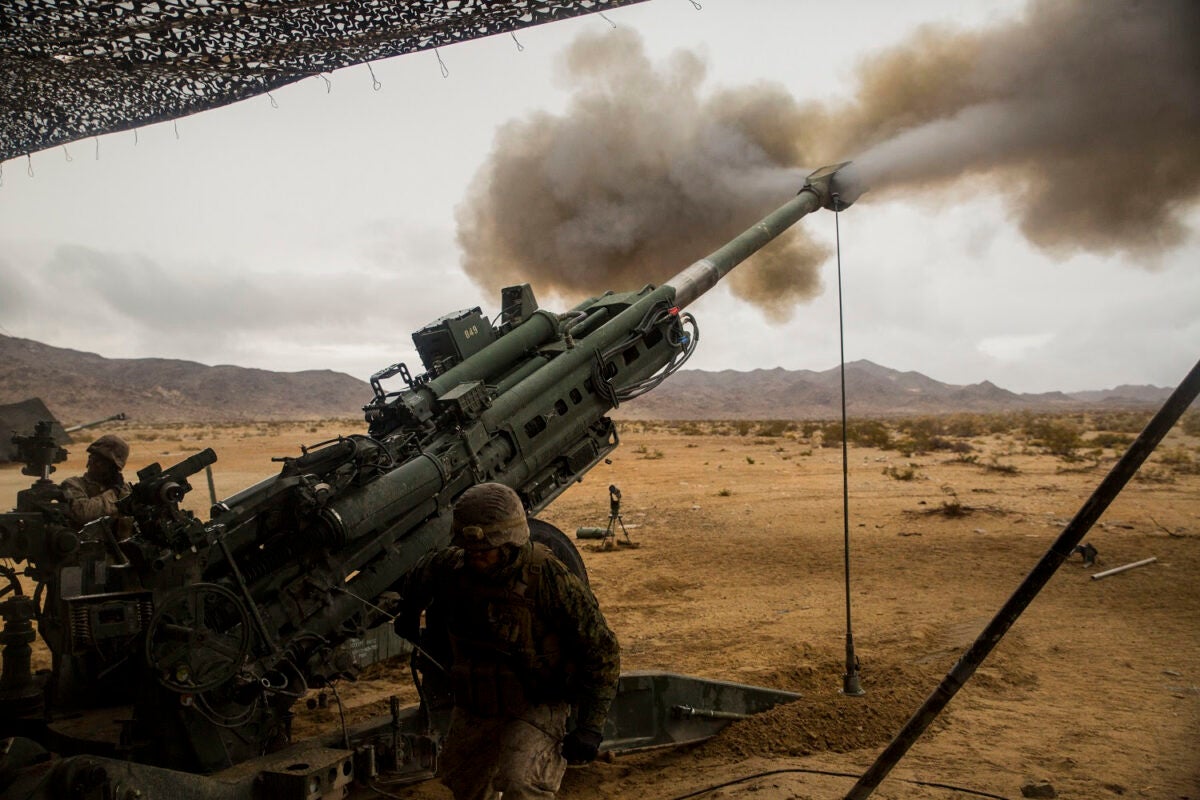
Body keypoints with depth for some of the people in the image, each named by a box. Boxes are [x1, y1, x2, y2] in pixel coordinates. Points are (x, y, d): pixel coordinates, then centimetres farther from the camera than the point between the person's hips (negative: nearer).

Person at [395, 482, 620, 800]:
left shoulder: (550, 580, -26)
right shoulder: (452, 567, -12)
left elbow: (602, 651, -19)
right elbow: (417, 578, 14)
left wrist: (590, 727, -21)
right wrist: (408, 613, 30)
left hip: (535, 706, -6)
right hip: (472, 707, 6)